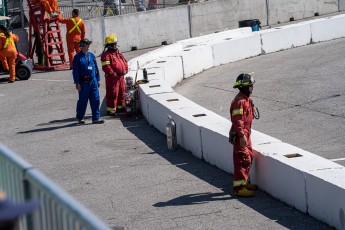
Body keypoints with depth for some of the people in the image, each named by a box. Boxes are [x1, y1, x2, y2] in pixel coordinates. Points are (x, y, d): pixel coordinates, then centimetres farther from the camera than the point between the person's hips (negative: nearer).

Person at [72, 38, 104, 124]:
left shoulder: (91, 55, 10)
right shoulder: (77, 57, -5)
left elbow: (96, 68, 16)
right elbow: (75, 71, -7)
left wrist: (98, 80, 14)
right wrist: (77, 83, -11)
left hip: (93, 81, 5)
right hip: (83, 83, -5)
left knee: (95, 100, -1)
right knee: (83, 101, 4)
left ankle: (96, 118, 3)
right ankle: (80, 117, 21)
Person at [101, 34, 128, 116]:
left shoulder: (118, 53, 15)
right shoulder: (106, 55, -12)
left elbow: (125, 61, 23)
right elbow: (105, 67, -21)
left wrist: (125, 70, 10)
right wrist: (113, 74, -22)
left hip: (121, 77, 9)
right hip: (112, 78, -9)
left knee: (122, 92, 17)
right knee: (112, 94, -6)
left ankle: (120, 107, 30)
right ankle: (110, 110, -1)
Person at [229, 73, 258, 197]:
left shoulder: (247, 99, 11)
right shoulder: (240, 101, -21)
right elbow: (237, 120, -25)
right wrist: (242, 136, -27)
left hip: (246, 134, 10)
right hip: (240, 135, -10)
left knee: (249, 157, 18)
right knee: (242, 160, -7)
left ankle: (245, 182, 31)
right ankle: (239, 187, -2)